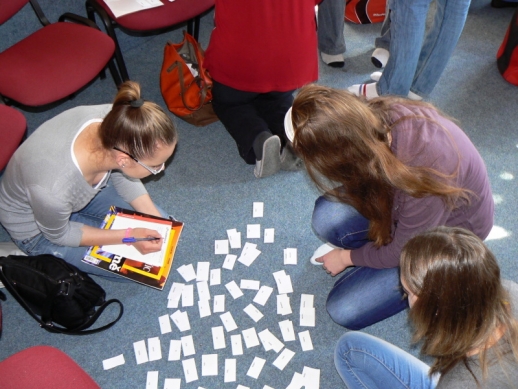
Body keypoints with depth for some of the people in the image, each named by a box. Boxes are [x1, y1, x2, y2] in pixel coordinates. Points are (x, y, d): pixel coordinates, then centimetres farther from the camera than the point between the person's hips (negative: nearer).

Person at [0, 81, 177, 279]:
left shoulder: (114, 120, -30)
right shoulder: (54, 190, -44)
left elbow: (121, 176, -7)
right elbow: (58, 234, -19)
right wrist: (127, 236, -21)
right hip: (38, 227, -5)